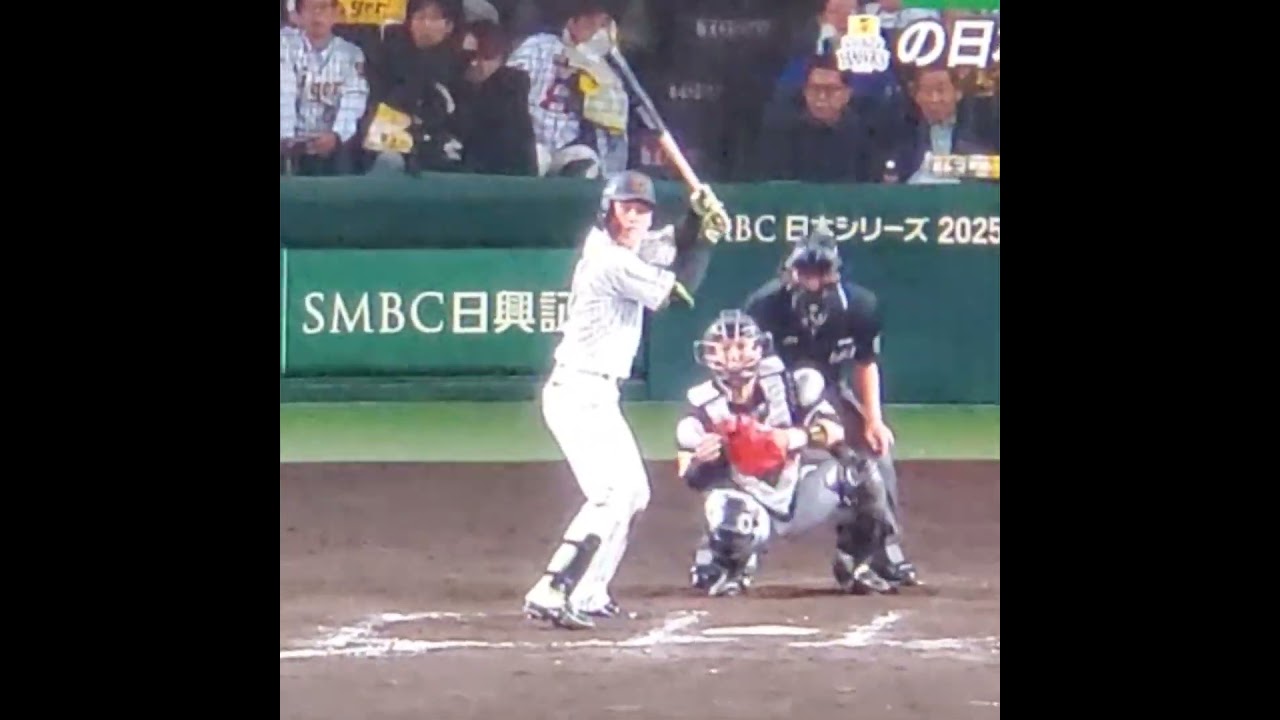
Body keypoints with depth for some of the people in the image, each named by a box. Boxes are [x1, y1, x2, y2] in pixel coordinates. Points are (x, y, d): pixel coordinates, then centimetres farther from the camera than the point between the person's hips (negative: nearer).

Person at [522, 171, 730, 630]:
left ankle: (587, 594, 24)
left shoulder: (621, 247, 10)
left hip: (597, 396, 11)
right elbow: (679, 292, -14)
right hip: (580, 394, -11)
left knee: (633, 492, 20)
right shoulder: (612, 262, -17)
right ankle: (551, 593, -26)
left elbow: (674, 245, 20)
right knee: (612, 494, -20)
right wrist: (707, 238, -3)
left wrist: (697, 217, -1)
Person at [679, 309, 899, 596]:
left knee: (861, 481, -17)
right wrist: (703, 460, -31)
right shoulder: (704, 407, -7)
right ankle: (720, 572, 2)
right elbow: (691, 477, -7)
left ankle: (853, 567, 6)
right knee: (731, 526, -37)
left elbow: (834, 429, -12)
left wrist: (793, 438, -32)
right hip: (753, 507, -2)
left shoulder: (787, 384, -5)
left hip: (800, 494, 3)